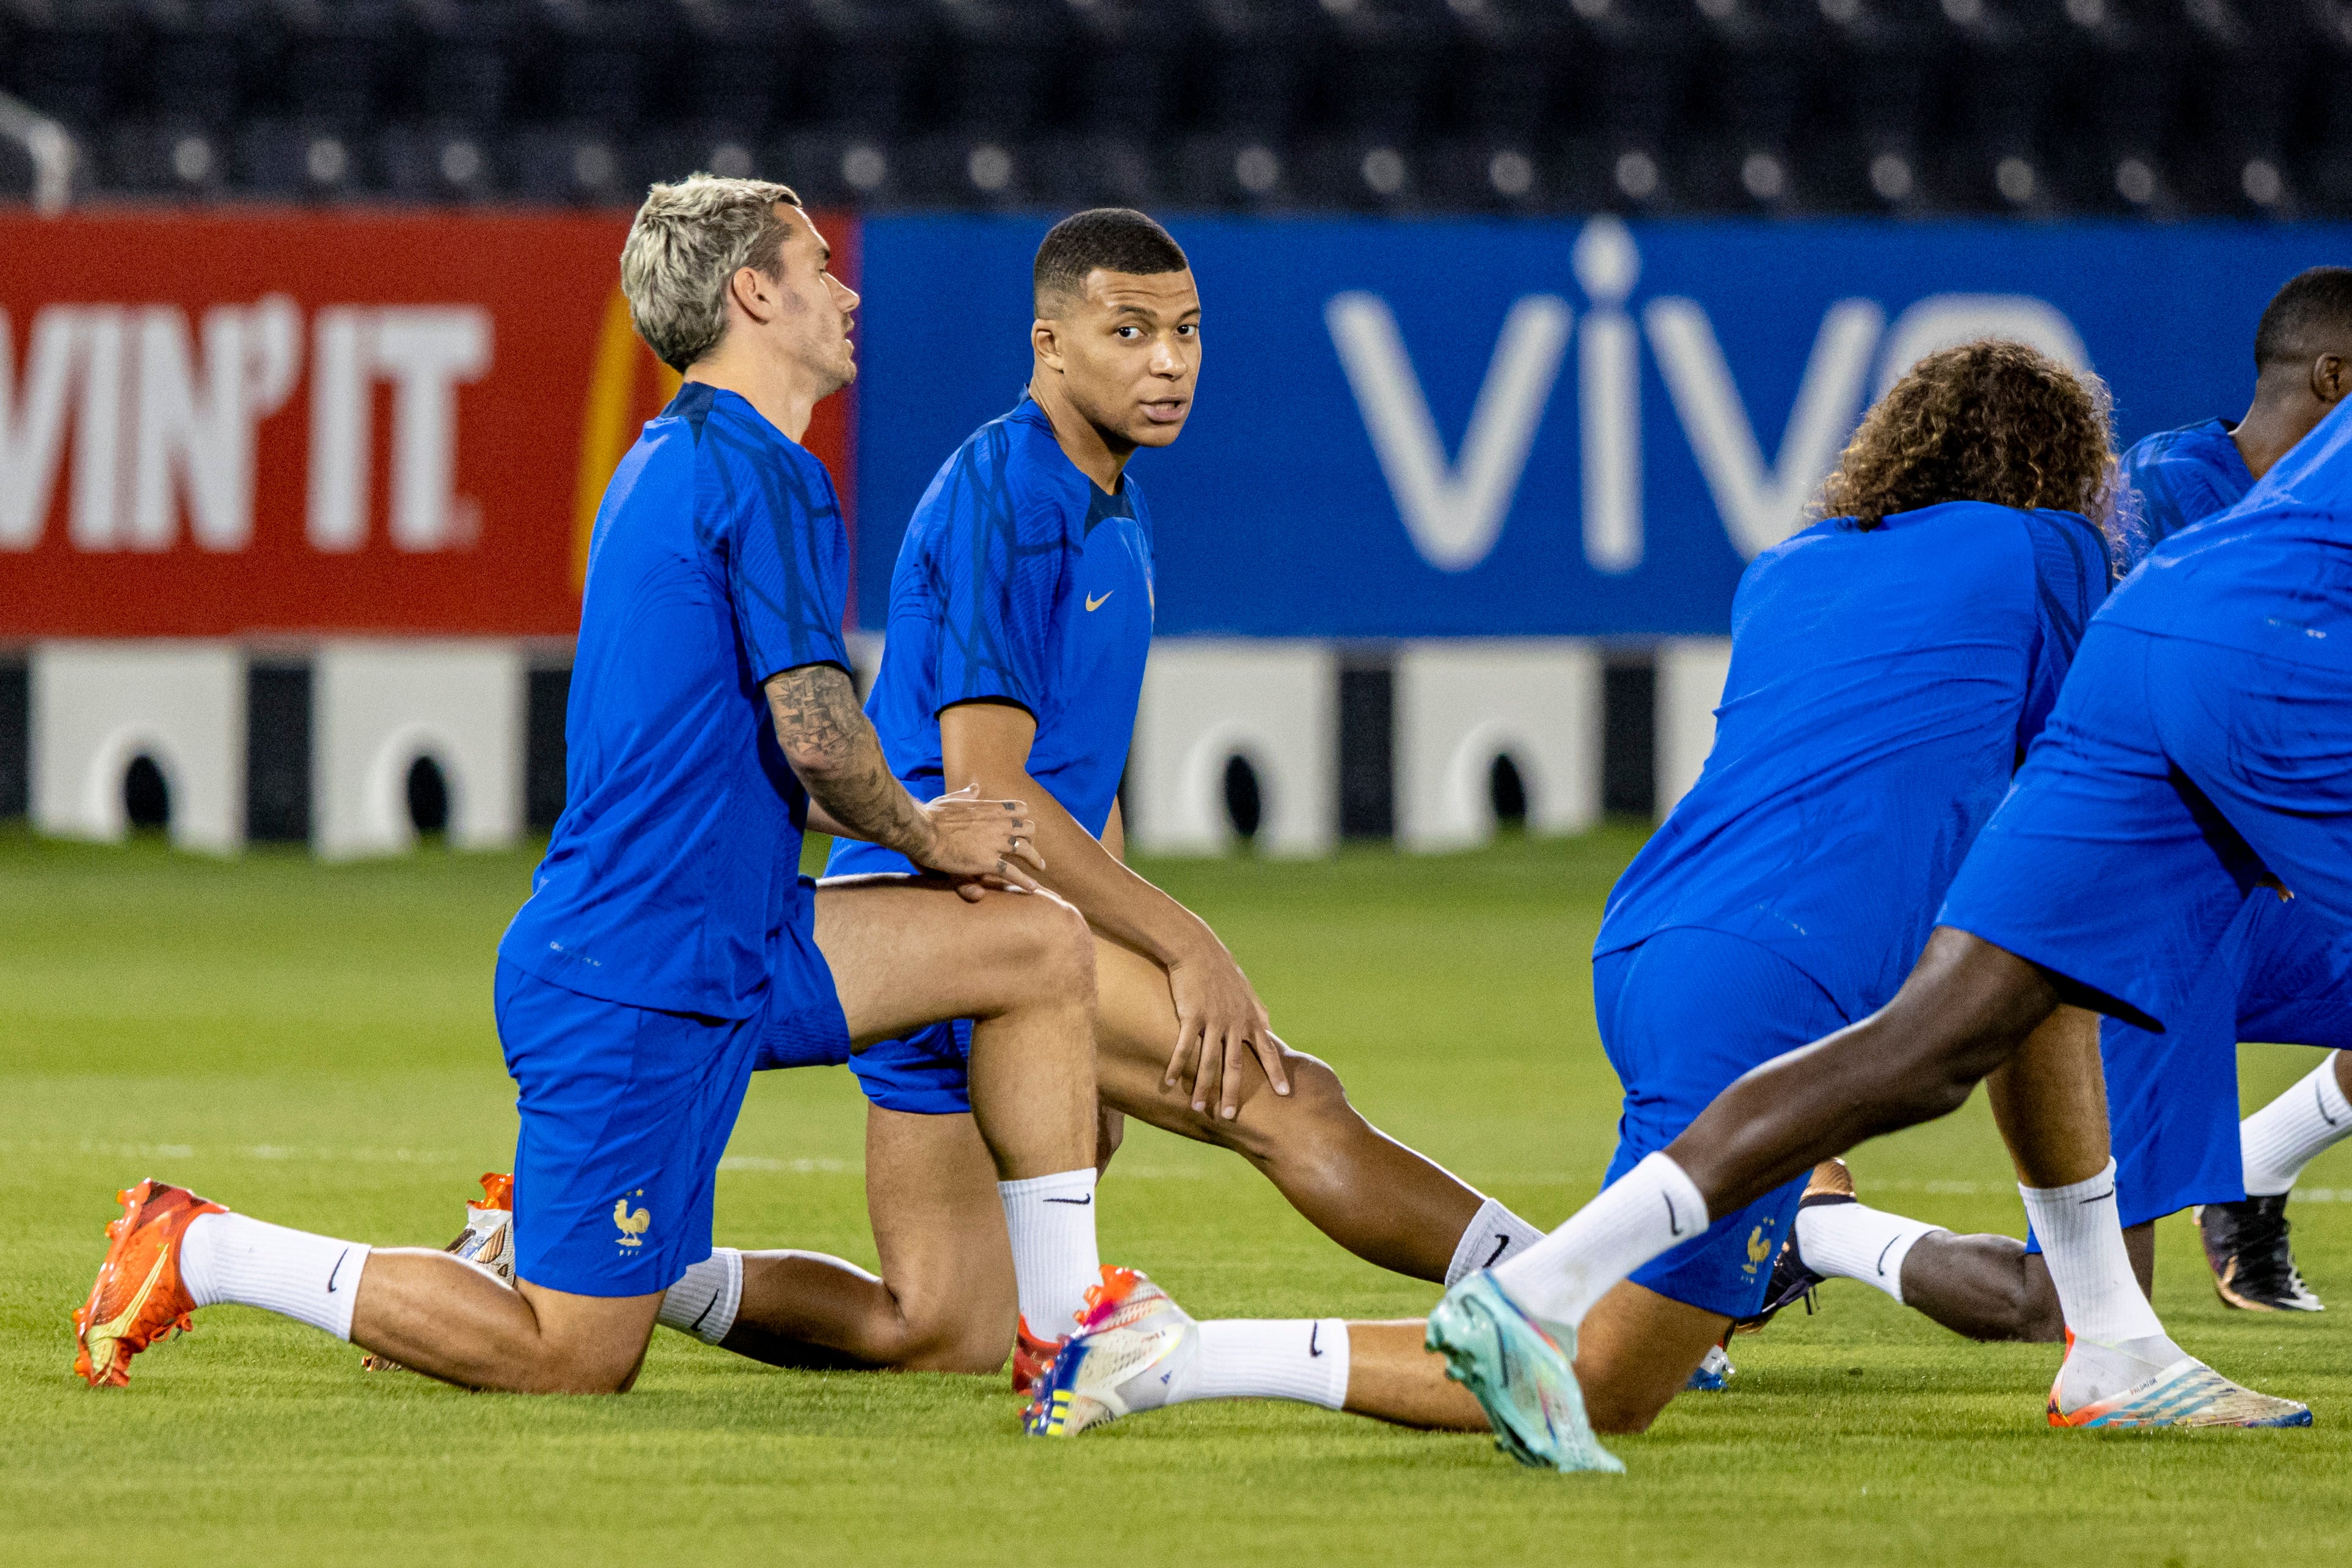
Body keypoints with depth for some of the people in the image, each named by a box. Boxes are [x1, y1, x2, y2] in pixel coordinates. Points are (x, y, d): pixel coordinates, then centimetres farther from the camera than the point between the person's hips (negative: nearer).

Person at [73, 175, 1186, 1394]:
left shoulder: (674, 461, 17)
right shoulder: (761, 472, -15)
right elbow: (814, 732, -22)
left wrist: (921, 825, 13)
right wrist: (920, 834, -2)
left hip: (731, 951, 10)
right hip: (636, 986, -10)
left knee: (1042, 942, 7)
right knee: (576, 1361, -6)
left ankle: (1069, 1325, 9)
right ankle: (200, 1251, 2)